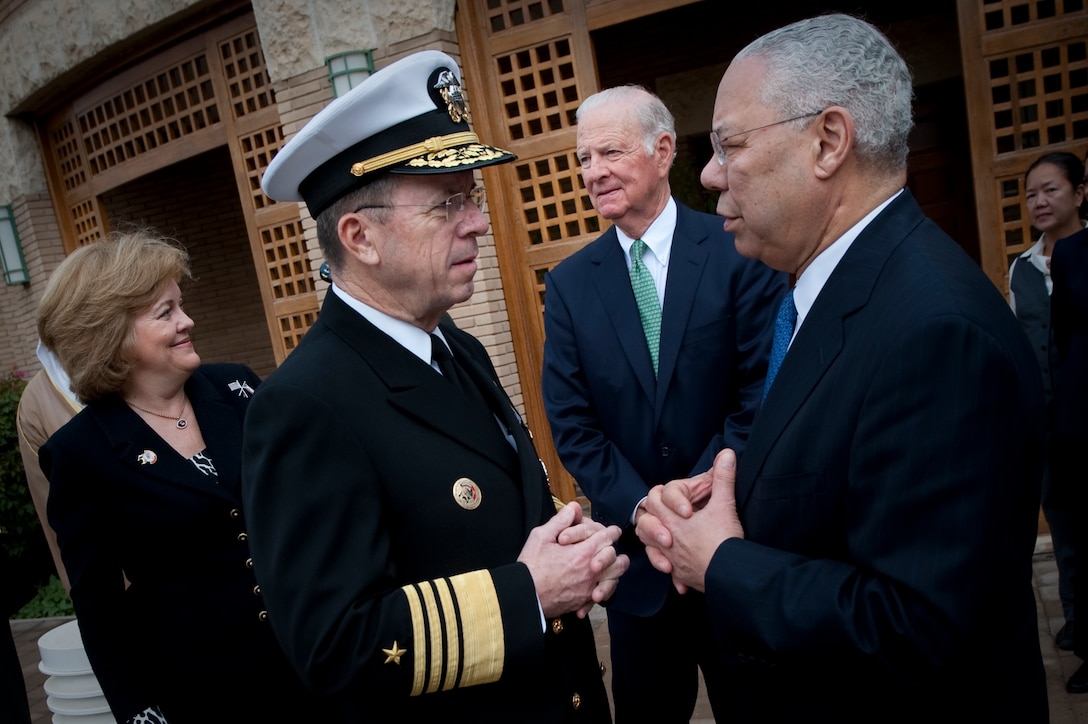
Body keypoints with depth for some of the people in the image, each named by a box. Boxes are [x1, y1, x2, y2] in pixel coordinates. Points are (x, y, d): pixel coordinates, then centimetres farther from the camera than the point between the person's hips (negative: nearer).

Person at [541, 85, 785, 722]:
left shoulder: (740, 251, -7)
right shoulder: (569, 284, 1)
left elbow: (765, 391, -12)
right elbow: (572, 424, -2)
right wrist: (642, 513, -14)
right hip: (636, 552, 2)